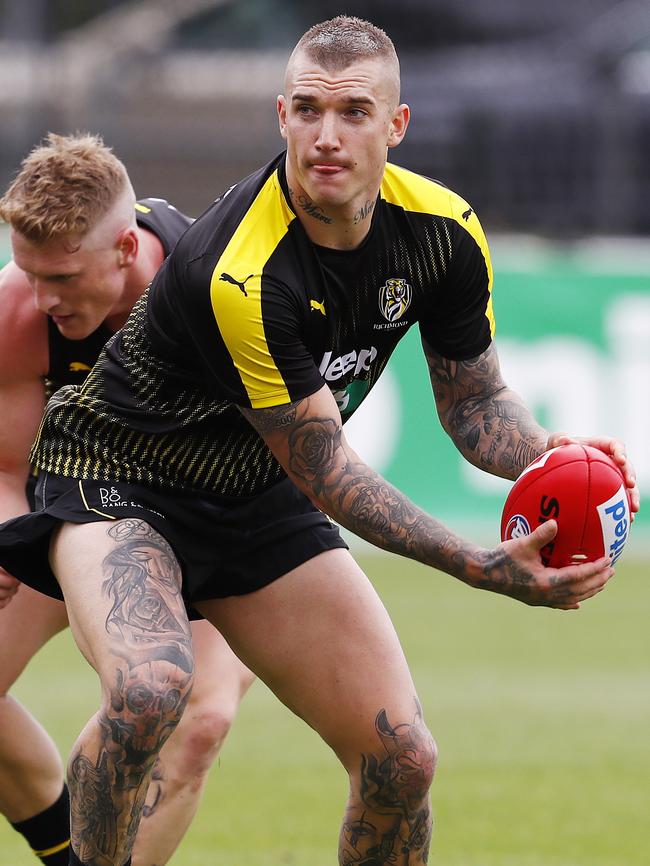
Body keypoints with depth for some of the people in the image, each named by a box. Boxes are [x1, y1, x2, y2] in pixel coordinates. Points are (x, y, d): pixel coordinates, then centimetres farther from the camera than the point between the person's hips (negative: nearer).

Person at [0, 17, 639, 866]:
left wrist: (549, 451, -20)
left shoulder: (444, 232, -12)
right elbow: (323, 470, -26)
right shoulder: (238, 276, -33)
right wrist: (485, 569, -32)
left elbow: (474, 397, 3)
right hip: (117, 477, -6)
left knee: (403, 760, -3)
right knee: (150, 691, -36)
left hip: (258, 500, 6)